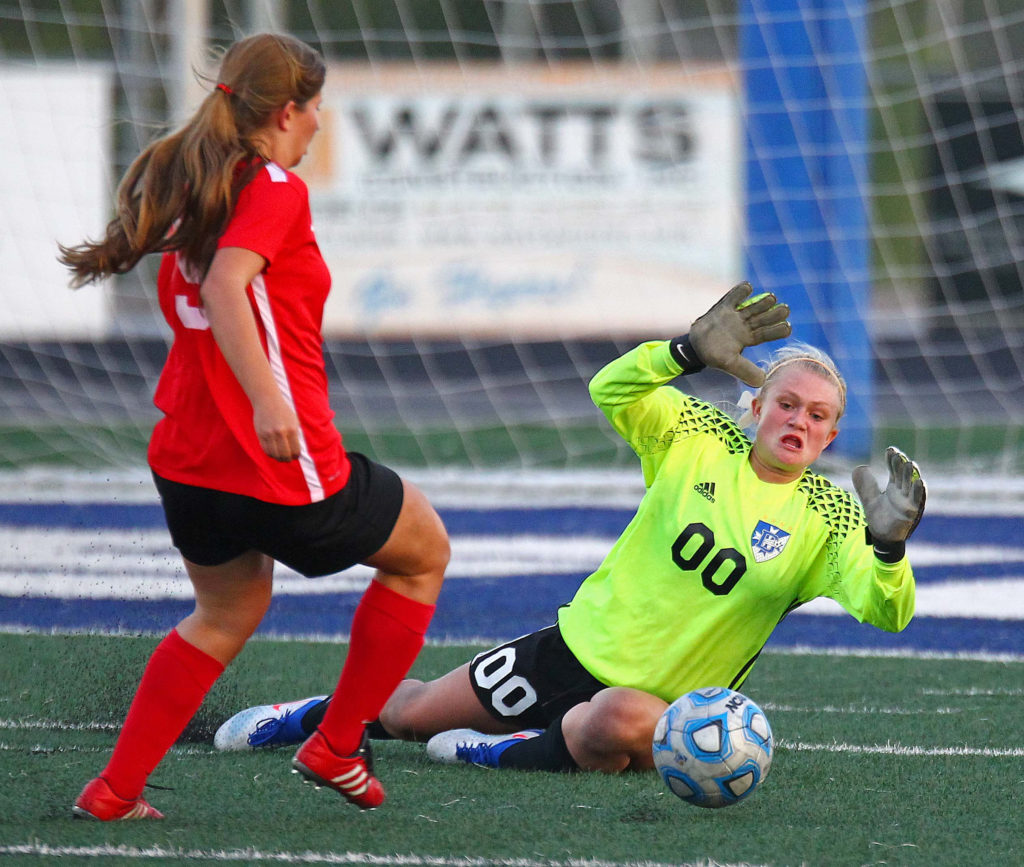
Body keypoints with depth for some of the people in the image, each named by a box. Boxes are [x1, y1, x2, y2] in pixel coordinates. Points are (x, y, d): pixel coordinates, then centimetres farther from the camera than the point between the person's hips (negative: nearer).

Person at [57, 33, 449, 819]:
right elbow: (224, 288, -28)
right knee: (424, 552, 17)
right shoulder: (276, 192, -13)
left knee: (226, 615, 29)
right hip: (285, 463, -8)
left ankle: (115, 791, 20)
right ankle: (336, 748, 19)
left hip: (187, 458, 8)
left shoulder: (190, 185, 11)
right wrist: (268, 400, -34)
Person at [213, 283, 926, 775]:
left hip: (664, 704, -3)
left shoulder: (829, 518, -9)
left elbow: (886, 612, -20)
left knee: (619, 721, -41)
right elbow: (610, 391, -13)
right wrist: (690, 351, -28)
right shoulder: (698, 435, -4)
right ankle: (319, 714, 45)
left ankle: (507, 752, -12)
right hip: (578, 647, 3)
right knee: (411, 713, 11)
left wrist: (889, 545, -41)